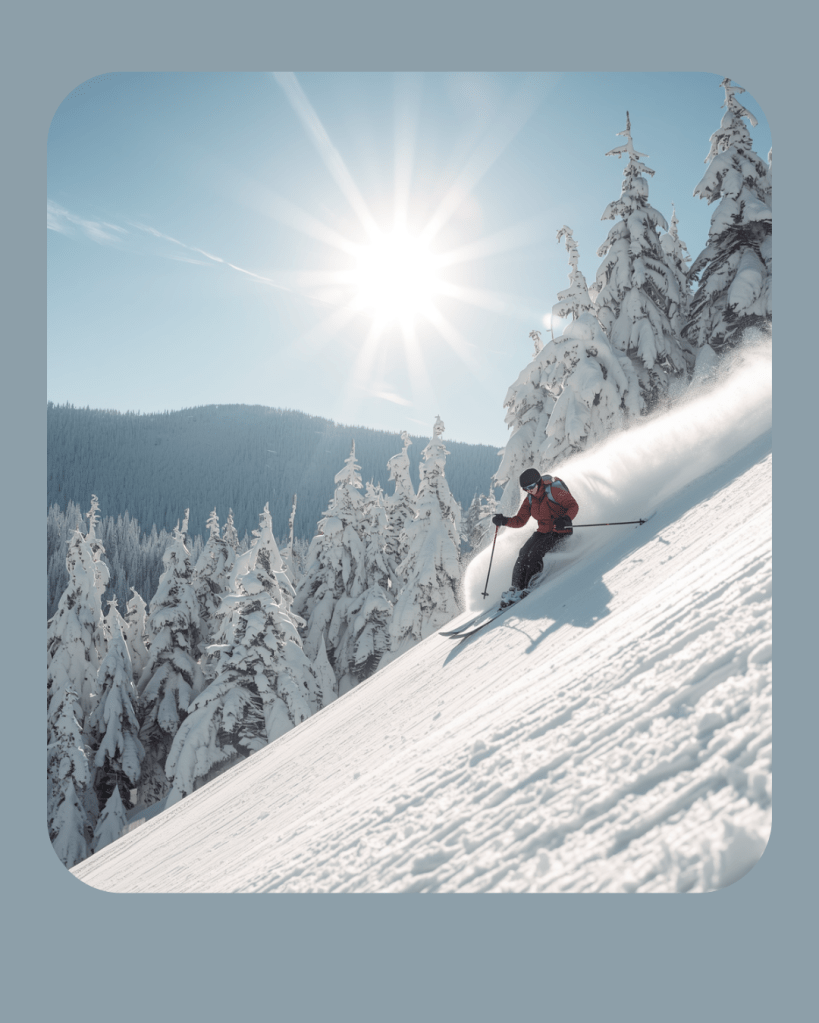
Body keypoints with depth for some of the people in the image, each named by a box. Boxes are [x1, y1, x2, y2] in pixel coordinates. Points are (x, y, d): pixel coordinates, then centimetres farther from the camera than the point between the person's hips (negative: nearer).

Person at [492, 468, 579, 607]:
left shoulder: (554, 491, -16)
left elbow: (574, 506, -17)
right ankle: (516, 588, -9)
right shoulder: (530, 499, 4)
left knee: (535, 552, -25)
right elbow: (520, 520, 6)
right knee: (524, 553, -13)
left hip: (560, 532, -6)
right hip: (543, 532, 6)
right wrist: (504, 521, -12)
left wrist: (566, 519, -37)